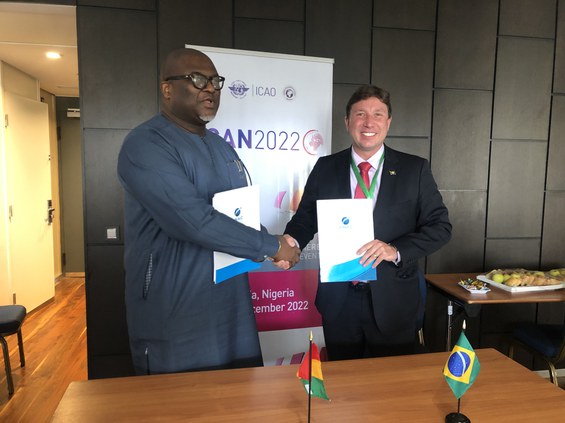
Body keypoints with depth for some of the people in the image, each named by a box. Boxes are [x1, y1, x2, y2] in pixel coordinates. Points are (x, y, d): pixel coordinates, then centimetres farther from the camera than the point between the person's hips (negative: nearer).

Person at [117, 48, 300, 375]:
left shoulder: (223, 147, 12)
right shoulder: (146, 145, -15)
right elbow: (194, 221, -26)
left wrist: (268, 244, -1)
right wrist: (271, 246, -17)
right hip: (176, 316, -7)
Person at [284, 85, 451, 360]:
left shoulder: (415, 169, -2)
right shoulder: (325, 168, 2)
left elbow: (440, 226, -3)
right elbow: (305, 219, 7)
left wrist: (396, 250, -19)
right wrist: (291, 241, -15)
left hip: (394, 301, -1)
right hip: (338, 299, 1)